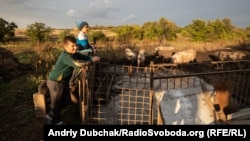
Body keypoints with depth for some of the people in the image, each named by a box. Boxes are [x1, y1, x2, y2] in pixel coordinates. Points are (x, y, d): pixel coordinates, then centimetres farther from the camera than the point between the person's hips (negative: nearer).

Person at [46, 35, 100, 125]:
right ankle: (54, 120, 33)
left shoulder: (74, 54, 0)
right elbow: (78, 64, -43)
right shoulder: (65, 56, -30)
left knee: (66, 100, 18)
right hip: (55, 82, -9)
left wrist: (92, 58, -18)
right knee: (56, 102, 9)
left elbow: (84, 57, 5)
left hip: (63, 81, 9)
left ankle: (52, 115, 40)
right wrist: (92, 61, -33)